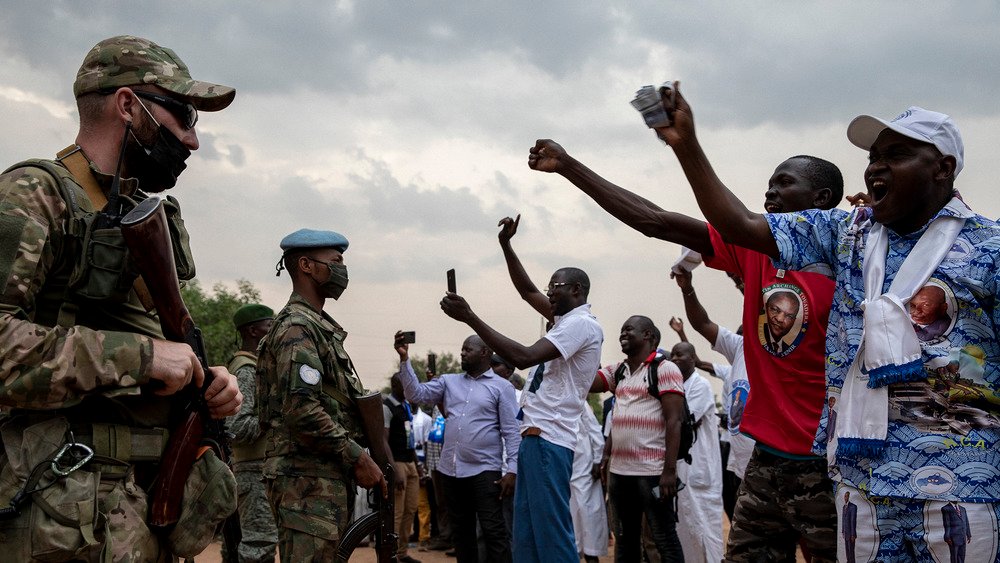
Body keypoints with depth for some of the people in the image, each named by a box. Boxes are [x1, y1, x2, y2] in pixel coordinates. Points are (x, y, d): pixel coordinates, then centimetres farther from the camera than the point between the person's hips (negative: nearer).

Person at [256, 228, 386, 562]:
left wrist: (361, 451, 16)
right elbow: (302, 411, -22)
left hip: (328, 478, 10)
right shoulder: (297, 328, -11)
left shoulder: (318, 326, 22)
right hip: (308, 482, -10)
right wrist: (358, 459, -16)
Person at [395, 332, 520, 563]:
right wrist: (404, 359, -7)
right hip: (451, 469, 5)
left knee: (494, 531, -6)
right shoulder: (449, 381, 14)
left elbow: (512, 432, -4)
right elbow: (417, 394, 3)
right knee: (461, 531, 13)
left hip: (484, 470, -5)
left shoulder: (502, 387, 0)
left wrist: (512, 470, -12)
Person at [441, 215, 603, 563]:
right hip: (536, 436, 10)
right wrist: (506, 245, 21)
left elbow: (523, 357, -20)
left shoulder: (581, 324, -11)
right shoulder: (567, 320, 19)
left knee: (551, 531, -11)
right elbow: (527, 291, 29)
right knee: (527, 532, 8)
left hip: (548, 439, -10)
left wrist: (470, 317, -19)